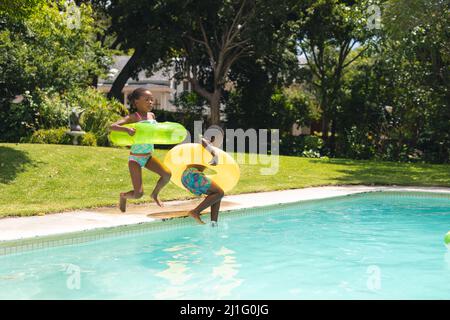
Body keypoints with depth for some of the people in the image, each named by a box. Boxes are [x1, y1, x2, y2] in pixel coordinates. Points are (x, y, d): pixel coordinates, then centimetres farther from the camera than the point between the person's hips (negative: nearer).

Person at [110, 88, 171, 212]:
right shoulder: (133, 117, -13)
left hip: (149, 156, 6)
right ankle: (123, 196, 28)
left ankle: (155, 194, 13)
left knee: (167, 174, -17)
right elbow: (112, 126, -23)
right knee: (138, 194, -9)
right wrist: (126, 129, -41)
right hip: (135, 158, -6)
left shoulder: (152, 116, 5)